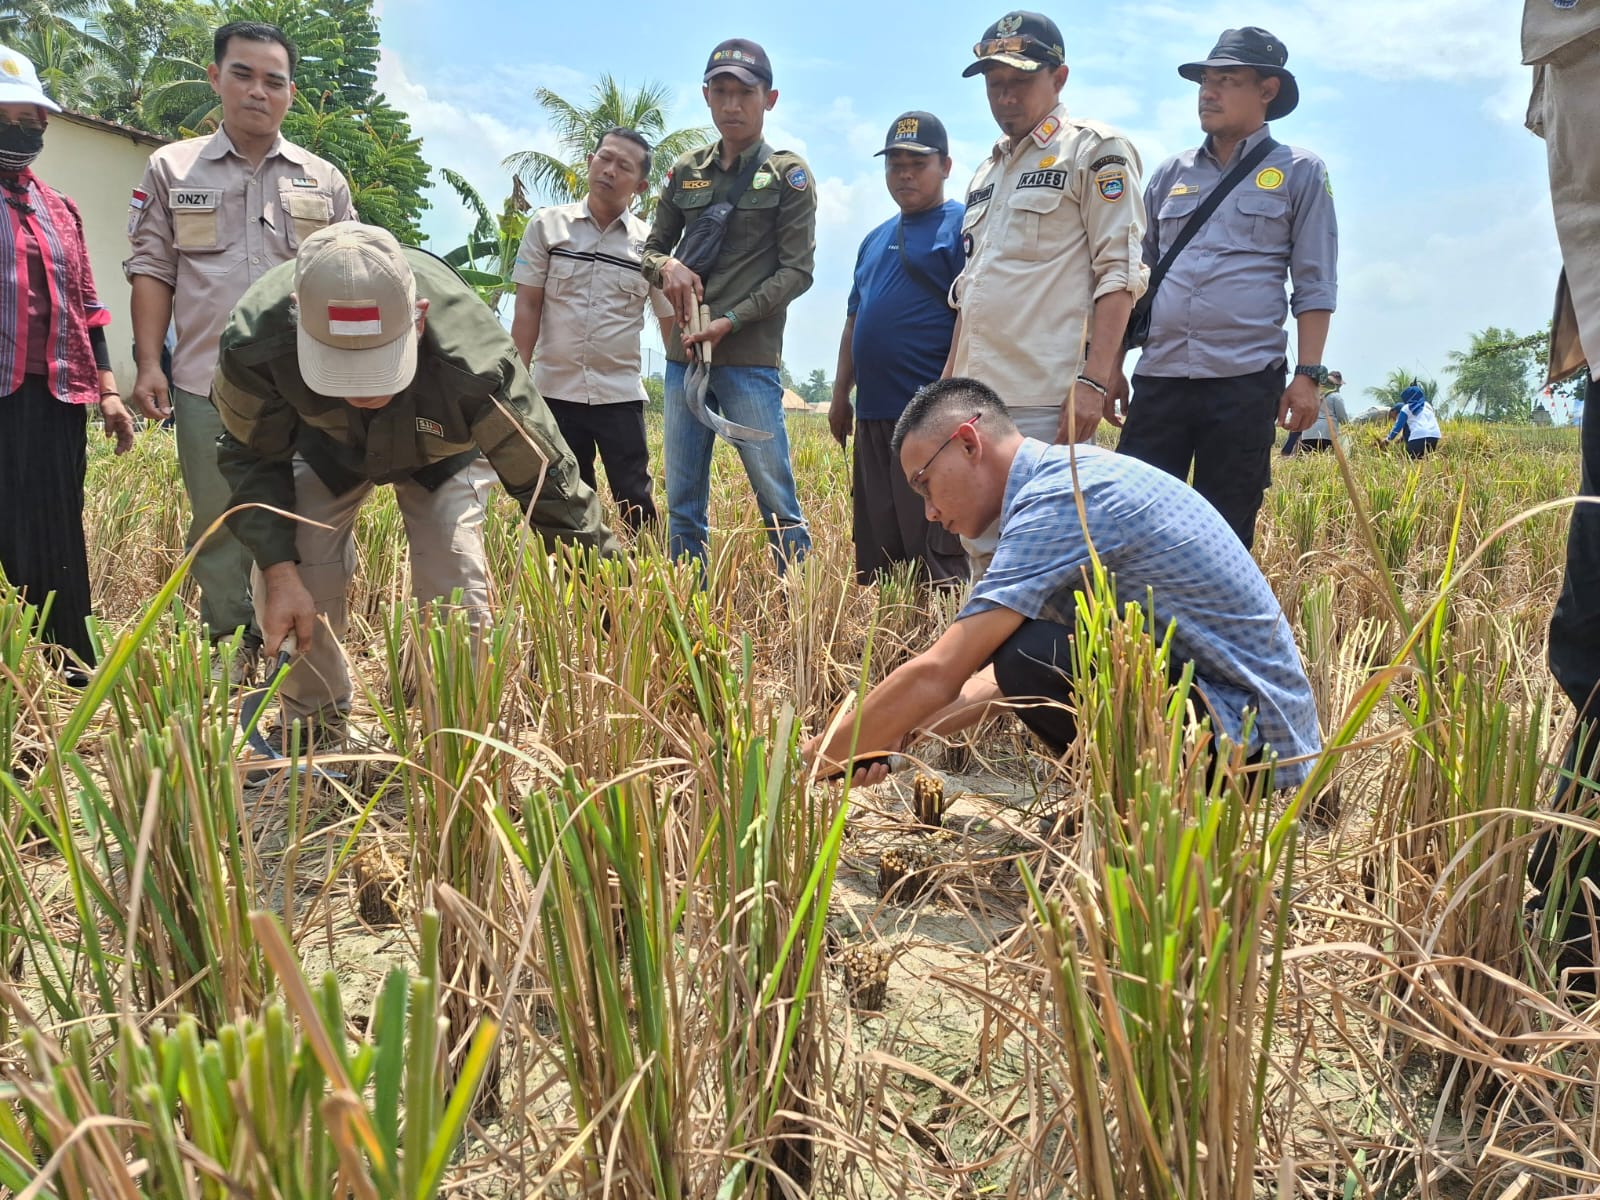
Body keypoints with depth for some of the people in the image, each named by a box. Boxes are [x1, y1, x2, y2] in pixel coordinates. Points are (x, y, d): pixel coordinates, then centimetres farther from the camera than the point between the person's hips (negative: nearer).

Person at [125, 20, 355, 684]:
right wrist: (148, 364, -2)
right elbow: (152, 270, 7)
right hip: (208, 382, 1)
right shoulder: (171, 169, 9)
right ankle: (230, 646, 20)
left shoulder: (324, 180, 10)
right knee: (217, 522, 8)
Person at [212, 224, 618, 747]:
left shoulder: (475, 362, -47)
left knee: (458, 595, -17)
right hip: (324, 443, 2)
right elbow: (252, 458, -18)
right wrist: (279, 570, -28)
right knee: (288, 583, -12)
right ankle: (311, 727, 17)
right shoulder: (255, 338, -40)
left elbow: (550, 485, -33)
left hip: (441, 452, -1)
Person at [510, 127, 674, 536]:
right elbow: (527, 308, 2)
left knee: (635, 500, -1)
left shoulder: (649, 244, 1)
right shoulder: (547, 225, 2)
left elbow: (671, 320, 8)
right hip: (555, 391, 1)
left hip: (621, 395, -1)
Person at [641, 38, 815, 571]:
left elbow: (796, 271, -3)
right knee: (682, 505, 7)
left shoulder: (789, 174, 2)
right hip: (683, 354, 5)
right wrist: (667, 266, -5)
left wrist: (731, 321, -13)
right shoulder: (686, 171, 14)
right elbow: (651, 248, 20)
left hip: (749, 358, -5)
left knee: (777, 501, -6)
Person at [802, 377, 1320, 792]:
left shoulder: (1059, 499, -21)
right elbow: (1014, 675, 13)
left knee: (1027, 655, -25)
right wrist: (898, 732, 5)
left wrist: (810, 762, -13)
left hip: (1249, 736, -9)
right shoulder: (1067, 474, 9)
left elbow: (935, 676, -24)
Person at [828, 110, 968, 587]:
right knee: (873, 549, 13)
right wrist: (840, 396, 20)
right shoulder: (874, 240, 21)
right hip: (873, 414, 8)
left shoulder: (962, 226, -3)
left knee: (935, 554, -8)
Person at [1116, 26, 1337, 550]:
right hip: (1159, 378, 3)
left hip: (1245, 381, -3)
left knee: (1225, 534, 2)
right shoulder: (1170, 174, 17)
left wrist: (1308, 375, -5)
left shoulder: (1299, 173, 8)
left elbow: (1314, 285, 3)